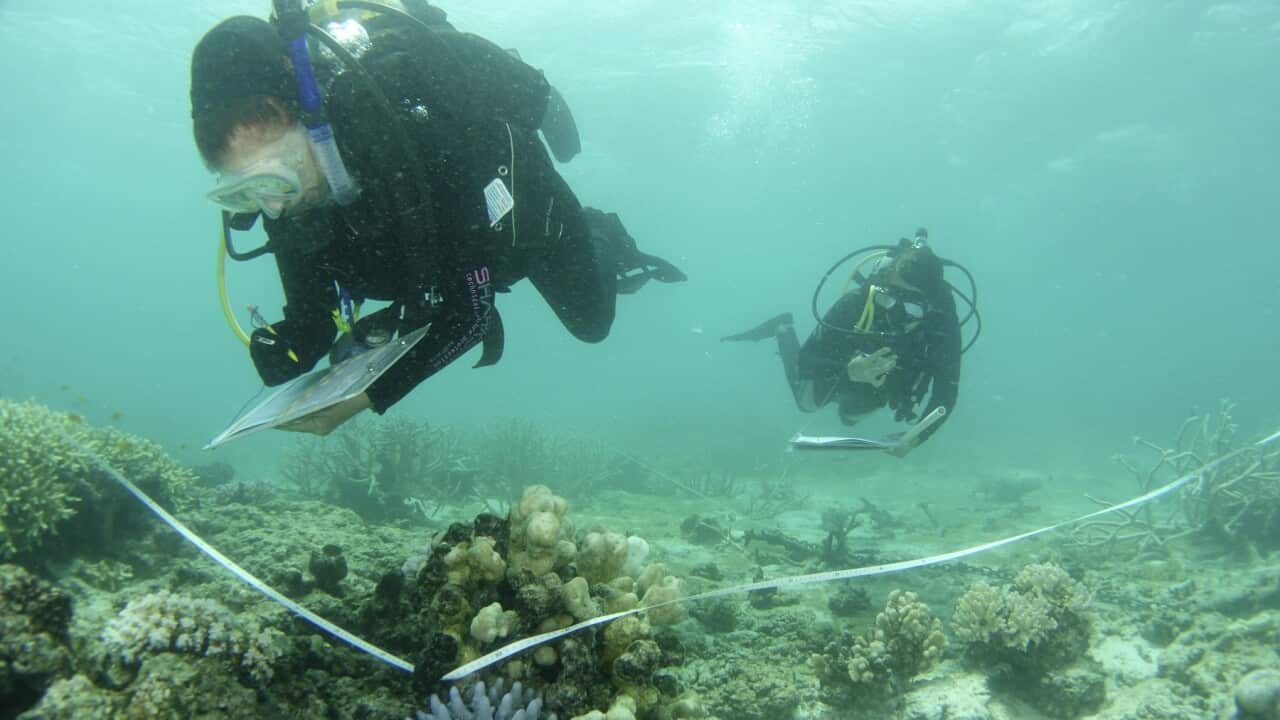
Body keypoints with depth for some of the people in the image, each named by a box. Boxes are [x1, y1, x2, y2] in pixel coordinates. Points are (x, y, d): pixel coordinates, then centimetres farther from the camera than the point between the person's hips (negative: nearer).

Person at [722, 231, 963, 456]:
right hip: (843, 372, -3)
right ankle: (783, 330, 40)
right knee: (808, 403, 28)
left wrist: (918, 436, -42)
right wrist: (849, 372, -58)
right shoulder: (856, 302, -44)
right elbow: (805, 363, -39)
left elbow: (947, 390, -29)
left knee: (850, 416, 32)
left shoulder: (943, 321, -38)